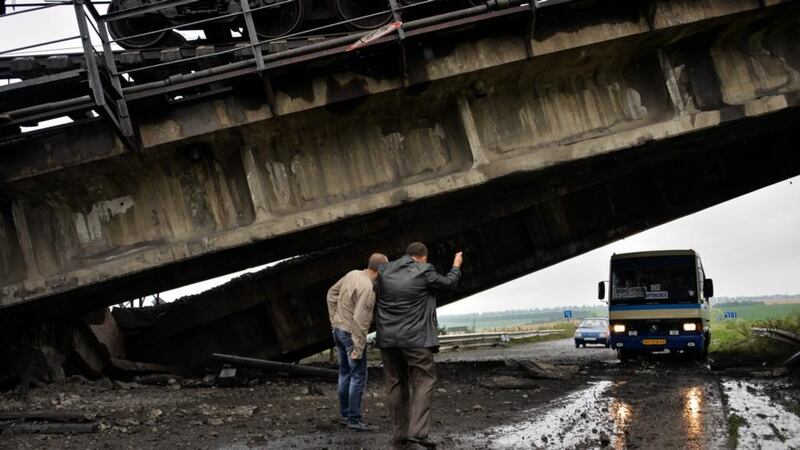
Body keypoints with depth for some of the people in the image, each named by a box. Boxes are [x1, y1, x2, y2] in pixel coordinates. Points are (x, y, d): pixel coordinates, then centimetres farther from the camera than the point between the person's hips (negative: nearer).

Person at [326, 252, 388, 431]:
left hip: (338, 329, 9)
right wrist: (358, 347, -21)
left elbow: (332, 293, 14)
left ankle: (345, 415, 23)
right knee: (358, 376, -3)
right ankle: (354, 419, -1)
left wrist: (334, 319, 18)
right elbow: (360, 320, -26)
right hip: (351, 333, -9)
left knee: (345, 373, 16)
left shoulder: (352, 274, 2)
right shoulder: (367, 288, -24)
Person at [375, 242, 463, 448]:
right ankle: (418, 431, -11)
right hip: (415, 338, -5)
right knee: (424, 381, 1)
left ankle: (399, 433, 14)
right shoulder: (424, 272, -7)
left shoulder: (384, 271, 6)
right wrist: (456, 267, 26)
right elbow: (448, 283, 9)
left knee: (396, 384, 12)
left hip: (387, 338, 5)